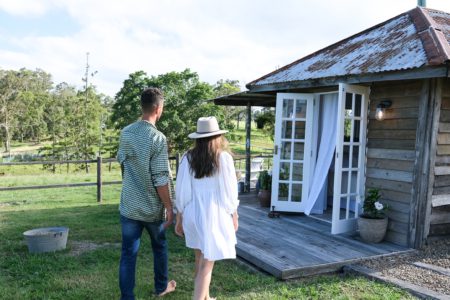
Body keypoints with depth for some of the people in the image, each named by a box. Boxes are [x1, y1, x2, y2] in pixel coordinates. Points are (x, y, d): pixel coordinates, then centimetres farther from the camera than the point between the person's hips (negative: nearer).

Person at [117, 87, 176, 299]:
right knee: (159, 247, 20)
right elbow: (160, 180, -20)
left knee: (128, 253, 7)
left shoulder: (126, 133, 0)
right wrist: (169, 207, -10)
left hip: (129, 205, 3)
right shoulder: (157, 138, -19)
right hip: (152, 207, -3)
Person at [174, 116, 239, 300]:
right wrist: (234, 216, 6)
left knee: (200, 259, 22)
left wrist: (179, 219, 8)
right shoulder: (224, 158, -12)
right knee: (207, 265, 2)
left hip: (193, 214, 5)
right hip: (214, 216, -4)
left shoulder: (187, 158, -3)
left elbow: (182, 192, -1)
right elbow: (229, 192, -7)